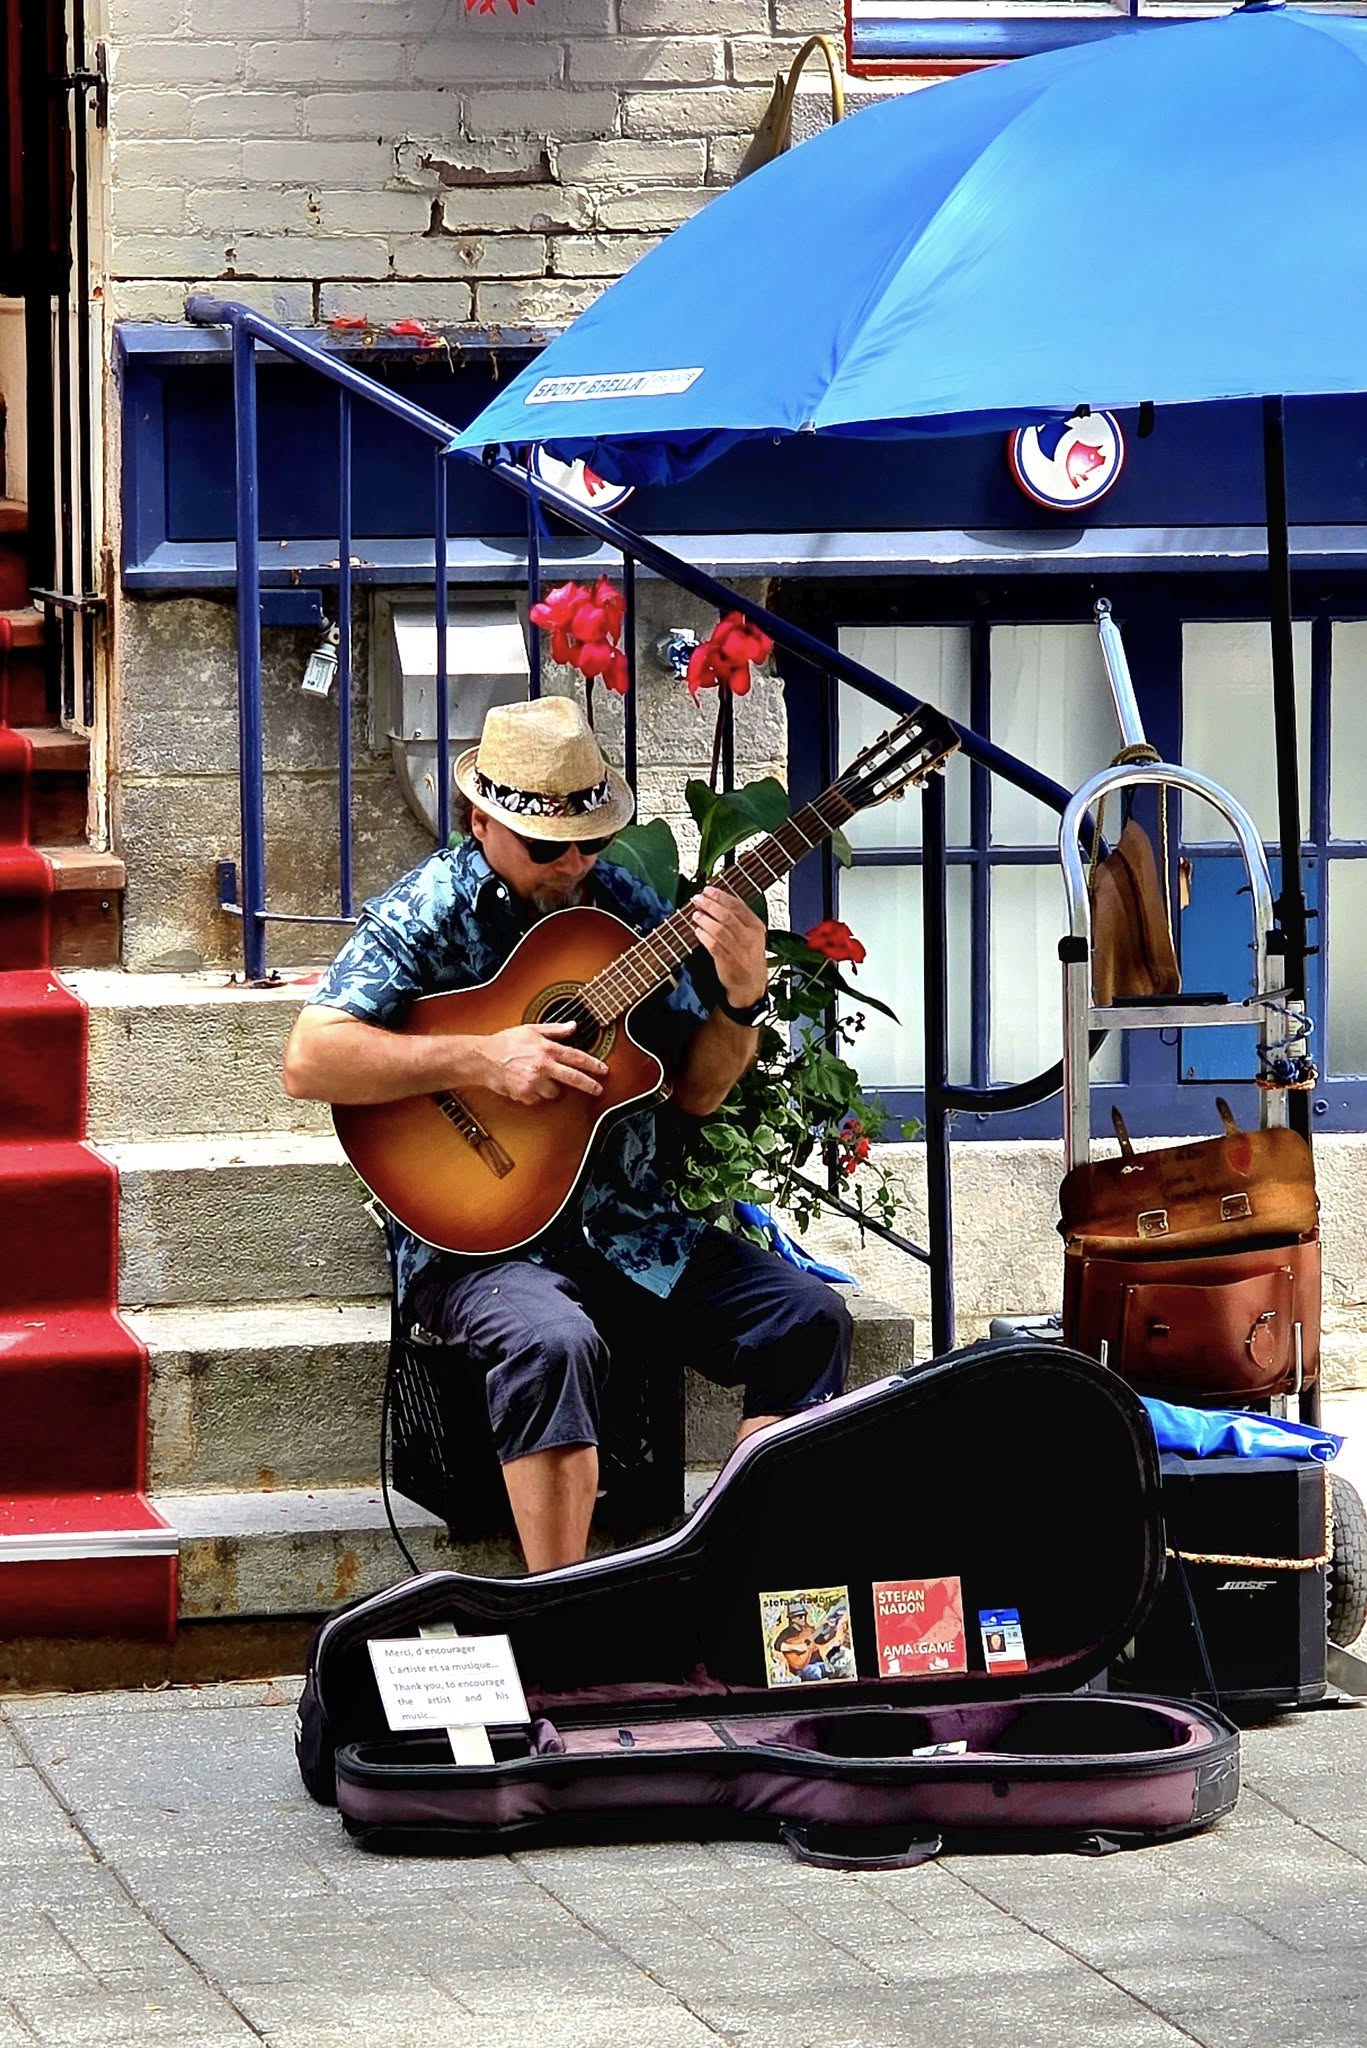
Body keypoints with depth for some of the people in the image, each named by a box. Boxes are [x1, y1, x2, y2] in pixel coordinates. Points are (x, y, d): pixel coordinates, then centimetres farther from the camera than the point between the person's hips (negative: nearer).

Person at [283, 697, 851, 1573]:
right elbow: (309, 1062, -16)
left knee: (809, 1318, -12)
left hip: (628, 1228, 6)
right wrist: (482, 1058, -23)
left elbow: (695, 1092, 11)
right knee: (554, 1343, -37)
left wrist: (741, 999, -9)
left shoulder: (623, 904, 10)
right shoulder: (426, 916, -5)